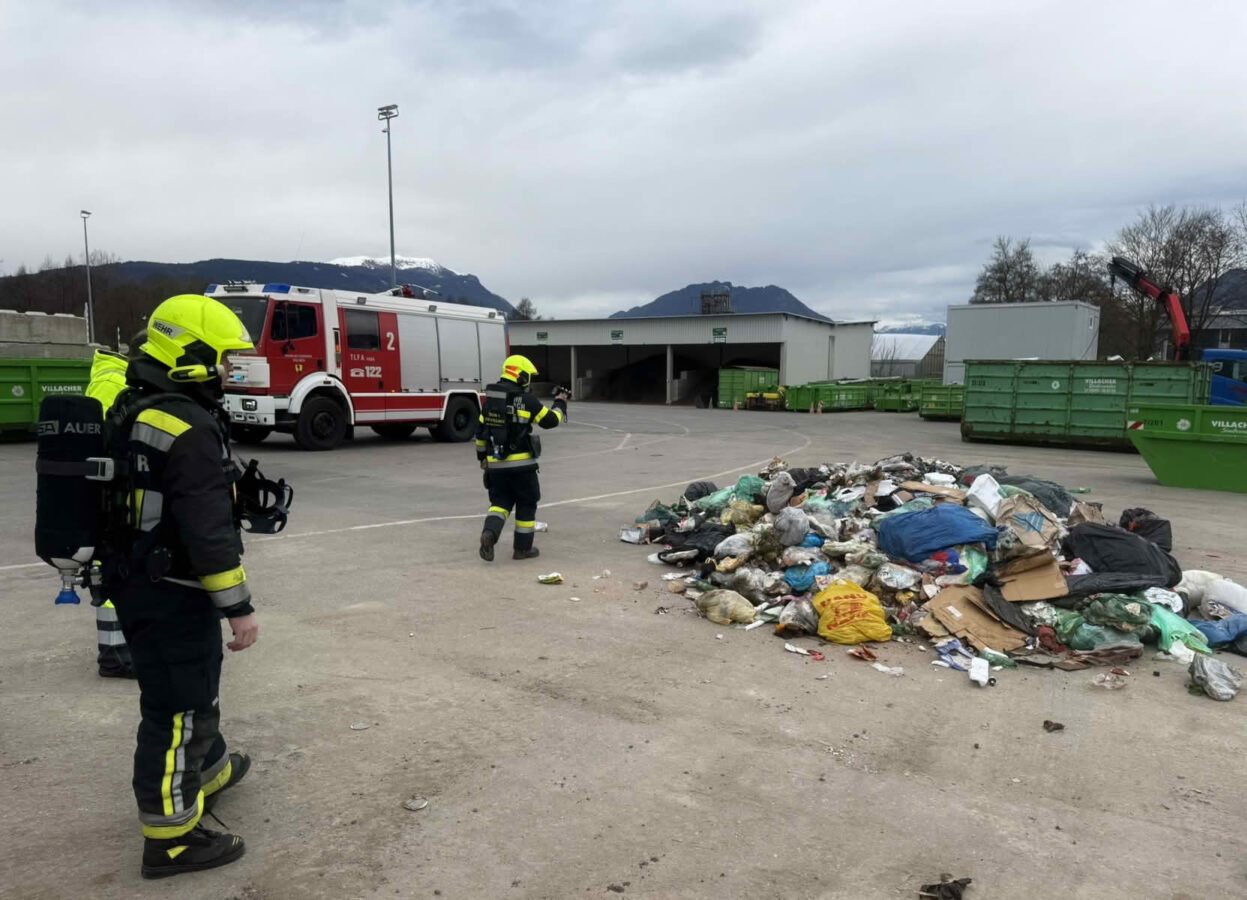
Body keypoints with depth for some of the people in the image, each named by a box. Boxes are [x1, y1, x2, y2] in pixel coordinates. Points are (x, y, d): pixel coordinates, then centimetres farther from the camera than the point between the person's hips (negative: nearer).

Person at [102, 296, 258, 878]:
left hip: (131, 584, 10)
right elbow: (209, 528, -26)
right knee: (176, 710, 1)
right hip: (173, 595, -10)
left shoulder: (129, 410, 8)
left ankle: (210, 771, 46)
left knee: (191, 687, 26)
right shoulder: (189, 427, -24)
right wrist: (238, 606, -21)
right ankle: (170, 838, 14)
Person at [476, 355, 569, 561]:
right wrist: (560, 403, 14)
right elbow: (551, 420, -5)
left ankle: (489, 533, -13)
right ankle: (522, 548, 17)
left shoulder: (490, 400, 7)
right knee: (526, 504, 10)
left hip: (496, 463, 5)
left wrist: (482, 457, 24)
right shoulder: (526, 400, -12)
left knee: (500, 502, 14)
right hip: (521, 463, -5)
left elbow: (480, 431, 13)